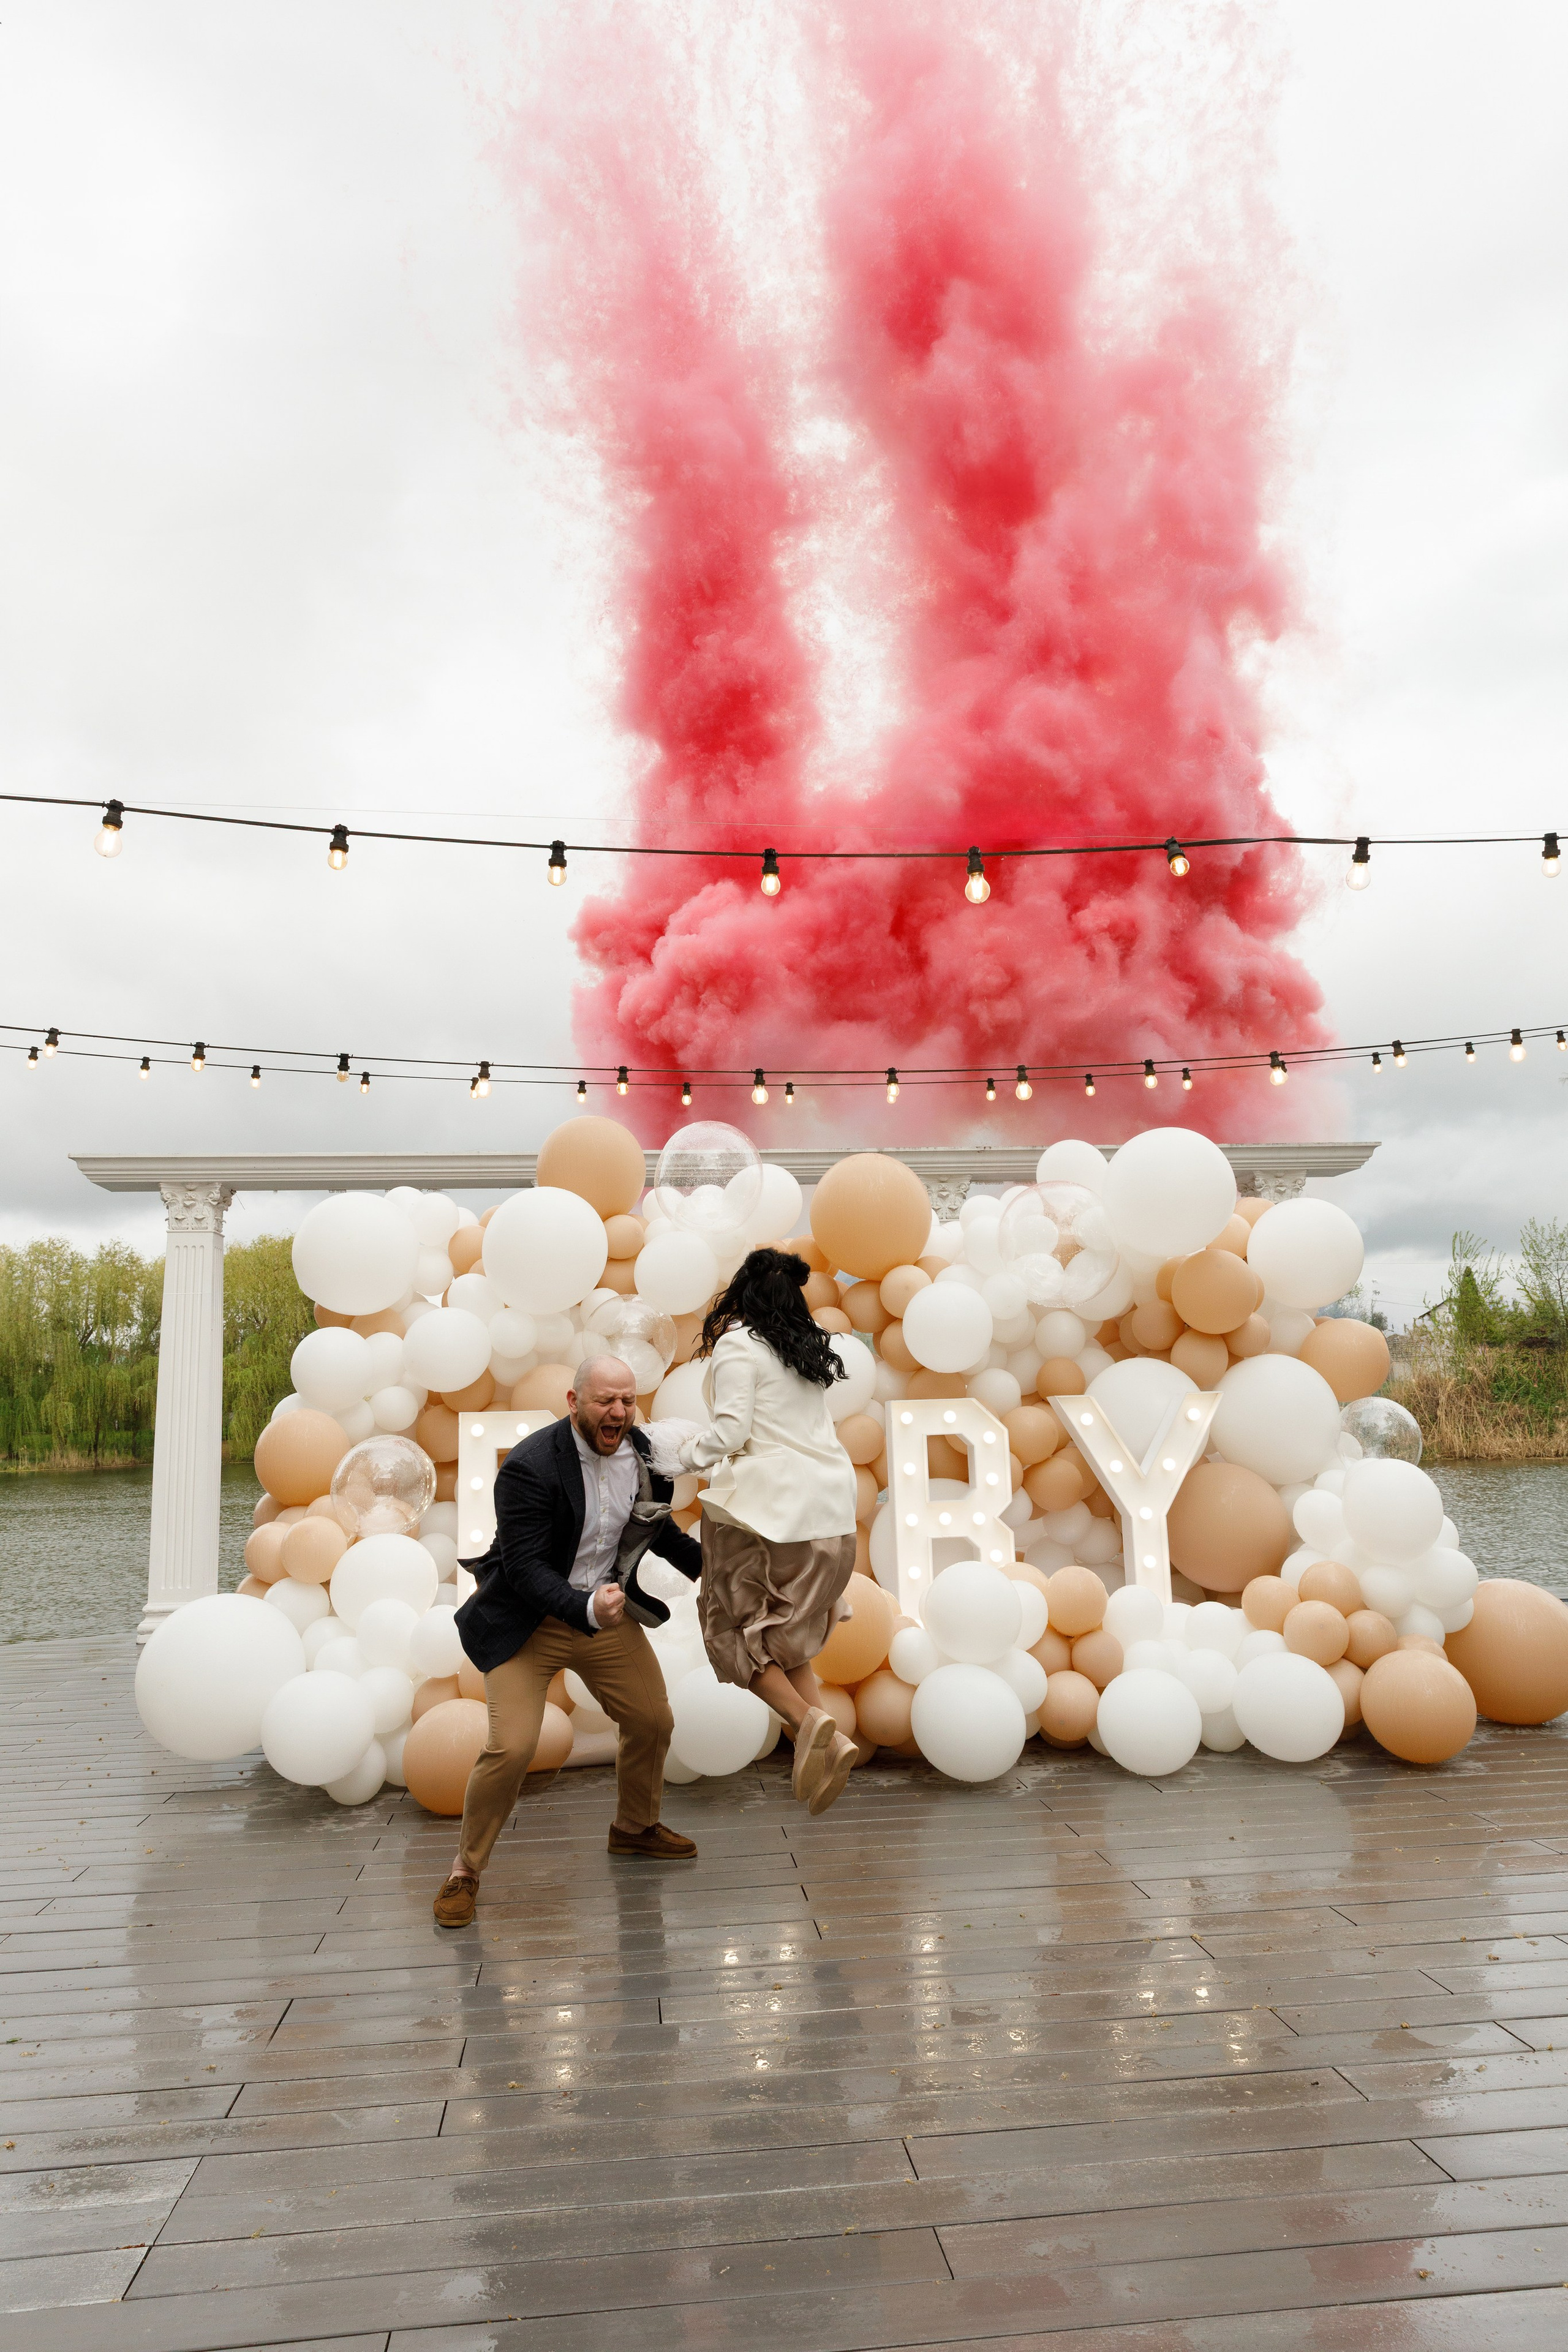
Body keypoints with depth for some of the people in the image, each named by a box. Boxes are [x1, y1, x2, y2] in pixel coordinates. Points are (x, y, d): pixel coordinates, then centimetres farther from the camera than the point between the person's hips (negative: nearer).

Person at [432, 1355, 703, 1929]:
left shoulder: (642, 1453, -6)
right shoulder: (530, 1466, -26)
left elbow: (655, 1525, 14)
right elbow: (525, 1565, -28)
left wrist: (705, 1565, 6)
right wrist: (586, 1609, -41)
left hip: (607, 1610, 6)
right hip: (529, 1622, -6)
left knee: (652, 1720, 10)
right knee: (510, 1748, -14)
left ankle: (635, 1828, 38)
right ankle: (465, 1871, 10)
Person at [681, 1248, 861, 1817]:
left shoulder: (737, 1346, -5)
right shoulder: (808, 1349, 17)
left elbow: (731, 1431, -14)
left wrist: (687, 1455, 1)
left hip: (768, 1502, -7)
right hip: (830, 1501, 7)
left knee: (735, 1627, 6)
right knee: (785, 1634, 16)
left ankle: (808, 1722, -12)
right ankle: (823, 1734, 0)